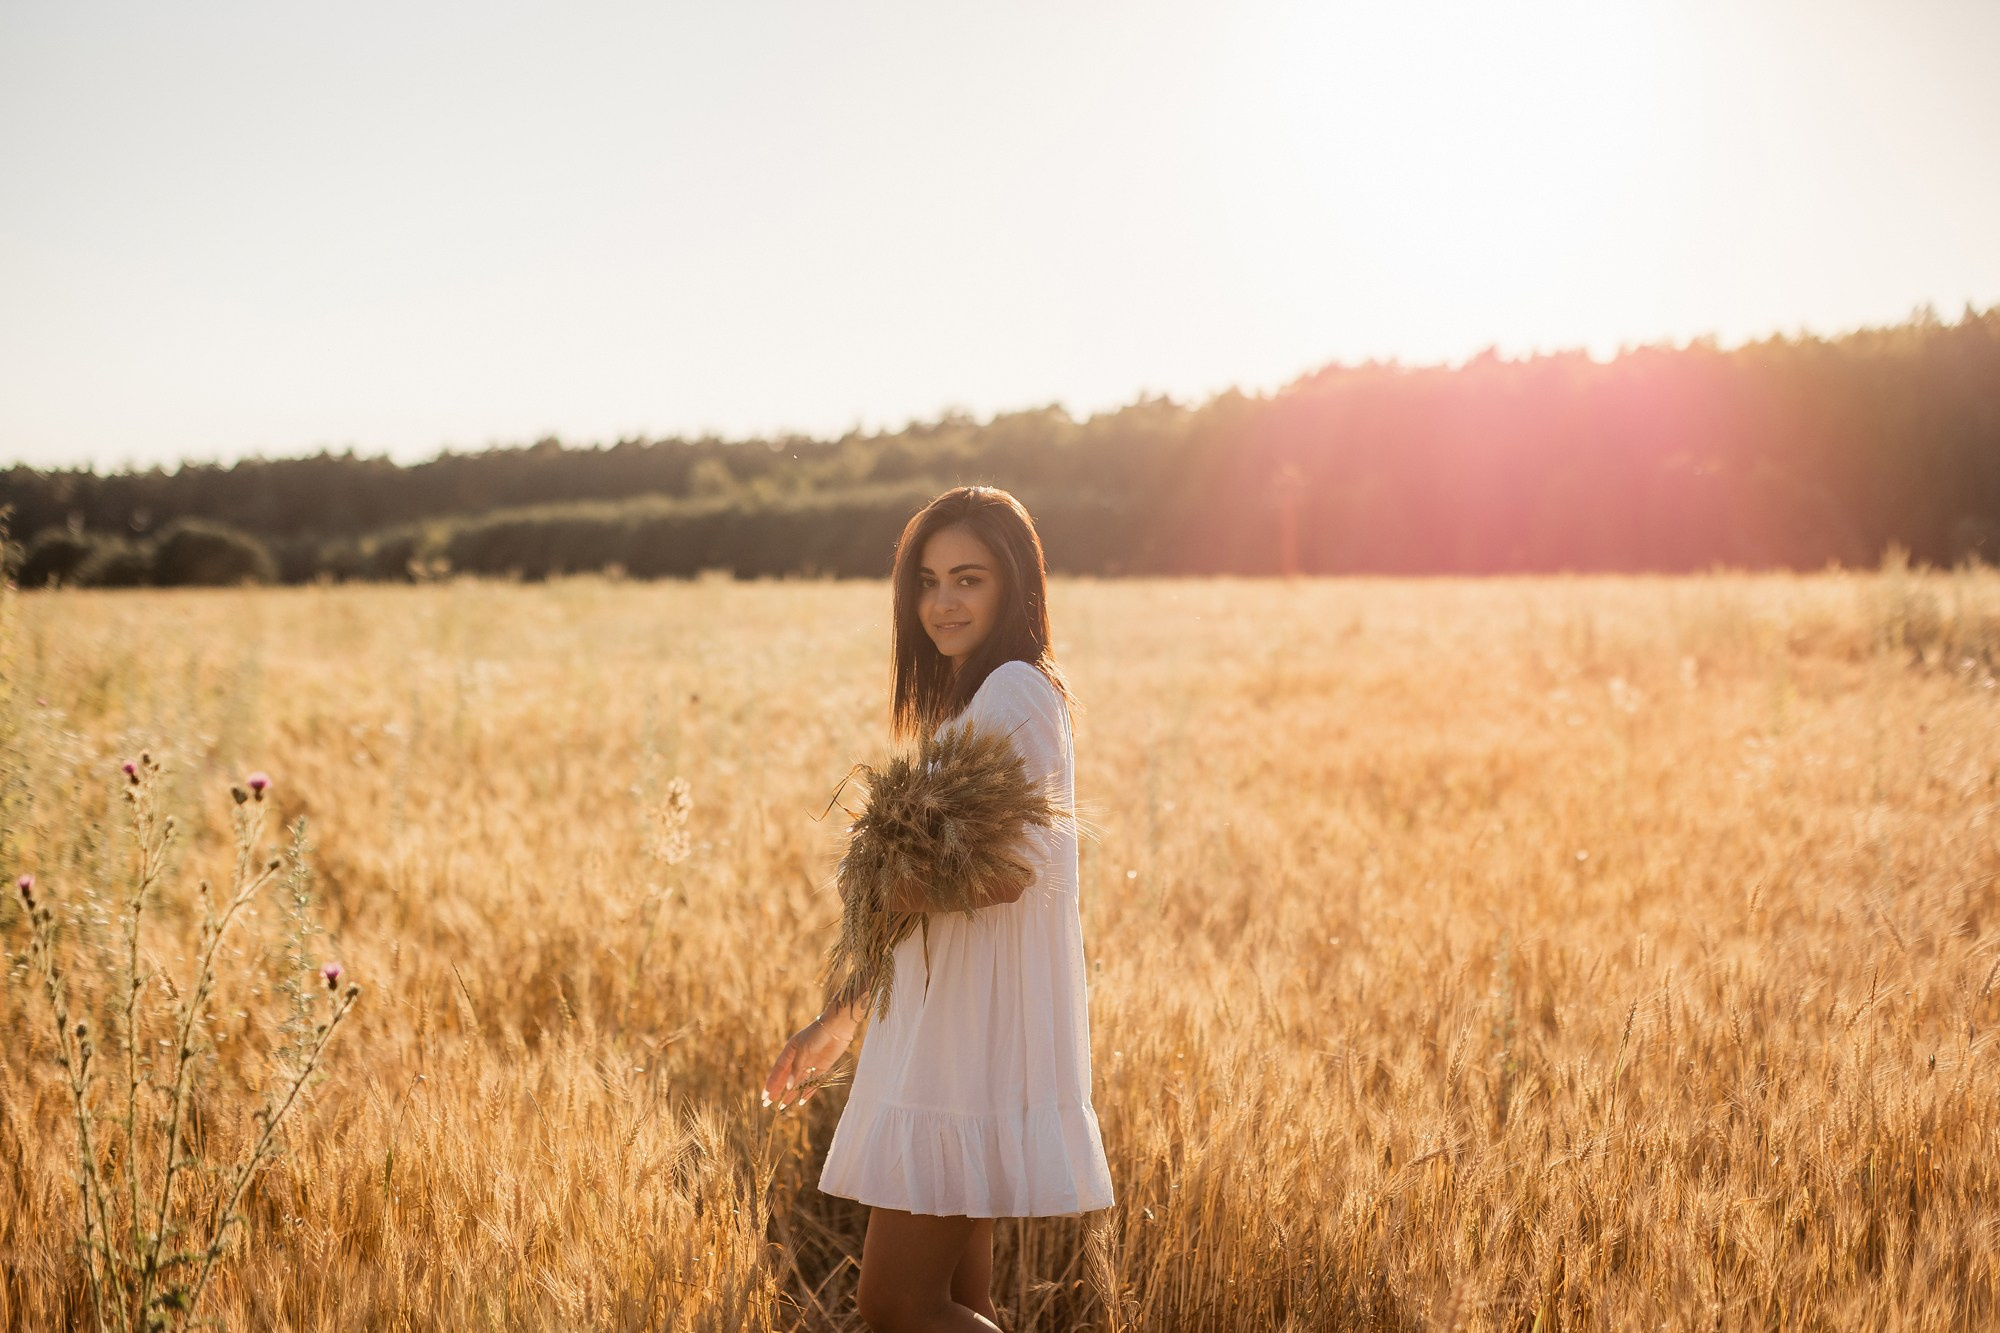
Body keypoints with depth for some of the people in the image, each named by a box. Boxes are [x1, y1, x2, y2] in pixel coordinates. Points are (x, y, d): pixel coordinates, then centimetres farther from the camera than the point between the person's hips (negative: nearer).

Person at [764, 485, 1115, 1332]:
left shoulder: (1015, 690, -12)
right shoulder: (962, 700, 17)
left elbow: (1025, 865, -23)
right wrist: (840, 1020, 22)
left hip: (978, 1041, -10)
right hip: (948, 1038, 10)